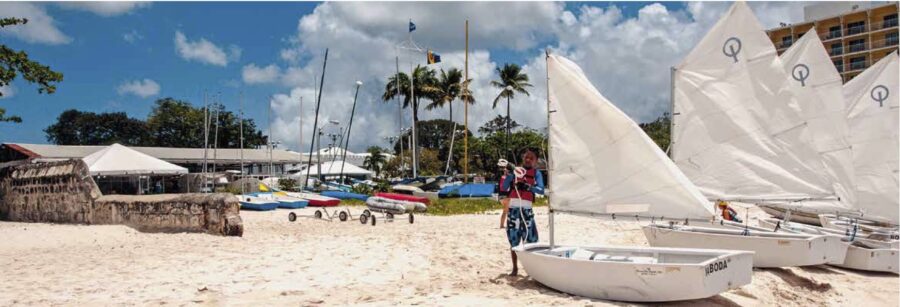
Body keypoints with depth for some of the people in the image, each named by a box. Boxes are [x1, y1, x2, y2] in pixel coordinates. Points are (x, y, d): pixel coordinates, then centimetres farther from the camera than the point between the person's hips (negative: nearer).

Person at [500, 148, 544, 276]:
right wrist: (509, 173, -8)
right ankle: (515, 268, 16)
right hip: (513, 208, 2)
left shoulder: (536, 173, 7)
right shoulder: (515, 170, 12)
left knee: (530, 240, -5)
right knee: (513, 240, 7)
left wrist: (528, 187, -23)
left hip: (526, 209, -2)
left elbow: (541, 190, -8)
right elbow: (504, 187, 4)